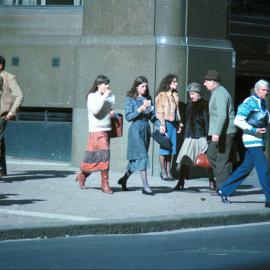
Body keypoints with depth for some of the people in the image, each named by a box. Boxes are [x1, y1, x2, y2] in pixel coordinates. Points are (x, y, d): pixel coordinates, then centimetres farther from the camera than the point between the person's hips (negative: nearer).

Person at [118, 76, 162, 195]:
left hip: (146, 129, 6)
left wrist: (159, 125, -5)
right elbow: (128, 117, -8)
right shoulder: (130, 99, -4)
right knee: (142, 157, -12)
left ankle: (124, 179, 30)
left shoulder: (148, 99, 11)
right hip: (136, 129, -6)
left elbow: (152, 116, 11)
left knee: (135, 158, 11)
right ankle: (145, 186, -13)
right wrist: (140, 109, -19)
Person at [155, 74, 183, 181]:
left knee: (171, 148, 7)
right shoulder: (162, 95, -5)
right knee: (164, 148, -3)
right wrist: (162, 125, -14)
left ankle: (168, 171, 11)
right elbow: (159, 111, -7)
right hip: (165, 123, -6)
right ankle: (163, 171, 2)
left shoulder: (175, 95, 15)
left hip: (173, 123, 7)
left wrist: (179, 123, 12)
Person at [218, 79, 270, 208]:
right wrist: (254, 130, -20)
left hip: (260, 140, 9)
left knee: (246, 167, 11)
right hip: (252, 139, -9)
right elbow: (238, 121, -16)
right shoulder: (249, 102, -11)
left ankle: (224, 190, 19)